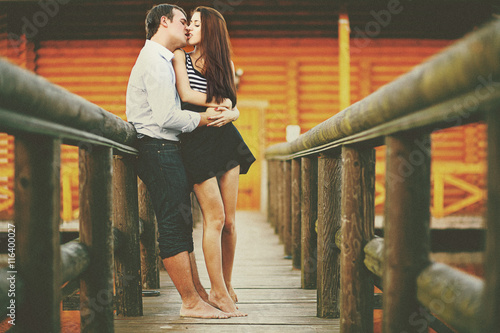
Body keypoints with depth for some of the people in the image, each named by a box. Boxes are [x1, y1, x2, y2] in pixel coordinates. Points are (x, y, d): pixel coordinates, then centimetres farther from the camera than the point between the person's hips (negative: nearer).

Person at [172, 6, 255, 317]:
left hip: (225, 139, 4)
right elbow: (185, 94, -9)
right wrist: (217, 101, 0)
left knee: (229, 220, 3)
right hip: (195, 140, -4)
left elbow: (234, 107, 10)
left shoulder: (225, 63, 14)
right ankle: (219, 293, -1)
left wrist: (229, 114, -12)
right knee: (215, 218, -8)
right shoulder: (180, 56, 5)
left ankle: (226, 286, 15)